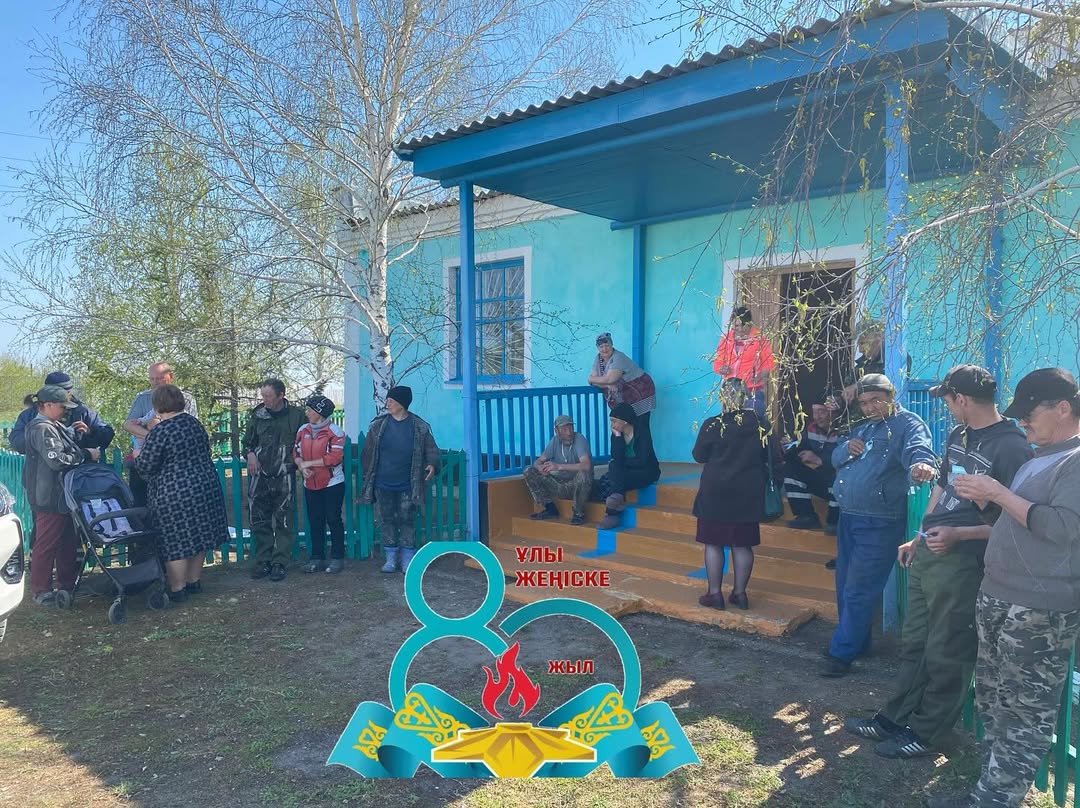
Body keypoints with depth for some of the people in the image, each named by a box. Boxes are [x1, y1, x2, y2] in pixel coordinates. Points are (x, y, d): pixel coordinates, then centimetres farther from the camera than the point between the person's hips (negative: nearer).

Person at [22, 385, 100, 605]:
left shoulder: (55, 426, 14)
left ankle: (68, 584, 27)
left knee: (68, 542, 16)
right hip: (50, 496, -10)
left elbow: (69, 451, 22)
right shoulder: (42, 429, -16)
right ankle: (41, 591, 10)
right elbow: (57, 460, -24)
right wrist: (86, 455, -17)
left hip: (62, 494, 10)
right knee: (47, 543, 0)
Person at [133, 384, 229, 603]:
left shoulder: (159, 432, -16)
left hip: (175, 495, -7)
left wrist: (138, 454, 10)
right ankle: (194, 582, 26)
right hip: (206, 486, 7)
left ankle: (177, 590, 10)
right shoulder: (193, 422, 6)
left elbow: (144, 467, -12)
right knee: (198, 534, 15)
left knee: (175, 541, 3)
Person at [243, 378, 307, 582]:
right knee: (259, 520, 6)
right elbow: (247, 441, 18)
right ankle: (263, 561, 17)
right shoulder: (257, 415, 6)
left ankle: (279, 563, 9)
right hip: (260, 475, 3)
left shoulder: (296, 415, -1)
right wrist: (250, 454, -1)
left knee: (283, 521, 1)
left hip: (284, 476, -3)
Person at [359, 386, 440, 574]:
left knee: (407, 521, 3)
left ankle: (408, 560, 14)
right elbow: (368, 452, 7)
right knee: (386, 520, 7)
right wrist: (368, 475, 6)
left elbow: (431, 448, 1)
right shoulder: (378, 425, 0)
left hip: (407, 485, -2)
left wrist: (432, 464, -18)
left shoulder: (419, 427, -4)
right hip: (383, 484, 2)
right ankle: (391, 558, 19)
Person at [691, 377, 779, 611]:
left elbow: (698, 456, -2)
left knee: (714, 543, 6)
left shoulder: (713, 425, -12)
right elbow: (773, 459, 3)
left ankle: (714, 594, 9)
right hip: (748, 493, 3)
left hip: (716, 491, -3)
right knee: (742, 545, 10)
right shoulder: (762, 425, -4)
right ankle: (739, 593, 17)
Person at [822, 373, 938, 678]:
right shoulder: (862, 428, 17)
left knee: (858, 593, -3)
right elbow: (835, 458, 20)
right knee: (844, 588, 17)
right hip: (848, 518, 9)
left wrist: (922, 464, -54)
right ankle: (856, 641, 33)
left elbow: (918, 449, -30)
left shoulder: (908, 423, -9)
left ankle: (841, 653, 7)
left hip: (879, 524, -8)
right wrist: (846, 448, -4)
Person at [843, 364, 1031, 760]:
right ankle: (895, 719, 29)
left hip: (961, 561, -8)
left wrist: (958, 535, -24)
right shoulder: (959, 435, 11)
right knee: (914, 643, 17)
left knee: (946, 653, 6)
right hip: (928, 553, 9)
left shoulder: (1011, 447, -16)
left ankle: (926, 733, 20)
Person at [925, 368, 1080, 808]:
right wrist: (982, 498, 9)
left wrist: (998, 492, -17)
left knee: (1025, 713, -2)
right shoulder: (1037, 459, 17)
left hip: (1041, 611, -9)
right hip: (996, 598, 9)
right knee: (993, 701, 15)